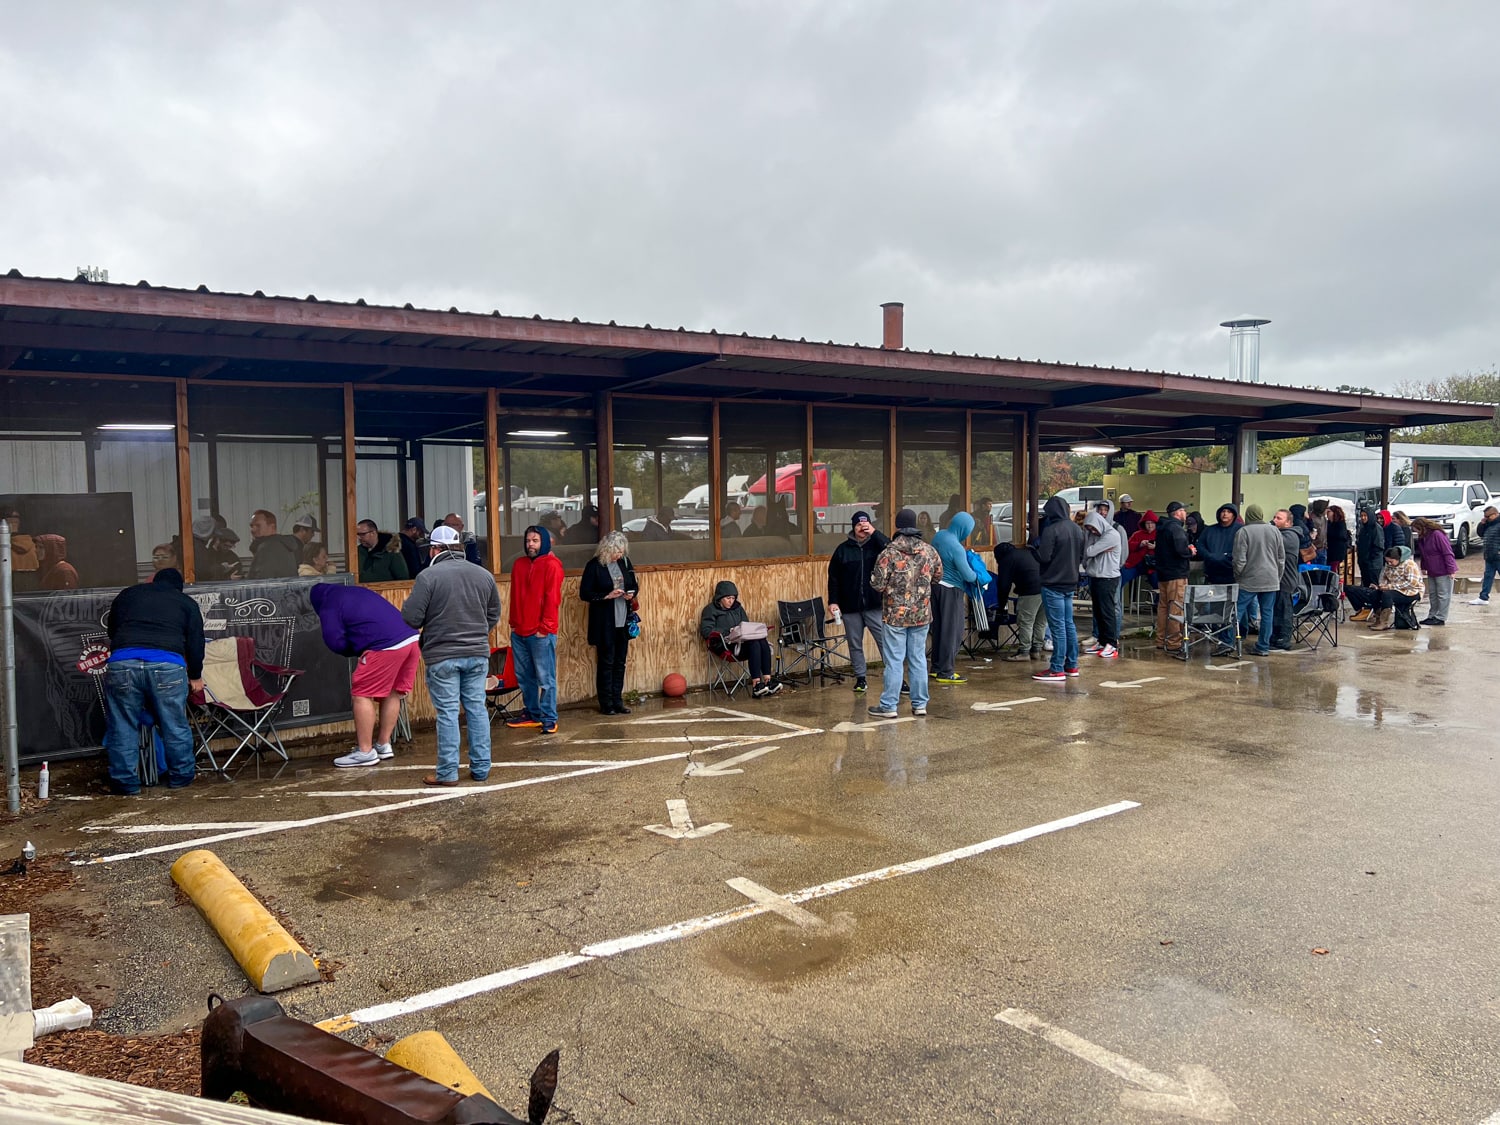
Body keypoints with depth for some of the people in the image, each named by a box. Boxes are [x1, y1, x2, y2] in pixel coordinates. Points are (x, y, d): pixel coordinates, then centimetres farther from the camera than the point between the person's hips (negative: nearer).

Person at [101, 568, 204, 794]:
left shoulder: (127, 594, 27)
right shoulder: (186, 602, 21)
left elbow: (110, 628, 35)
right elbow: (196, 642, 18)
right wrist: (195, 676, 31)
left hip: (122, 663, 1)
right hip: (167, 664, -1)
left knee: (122, 728, 11)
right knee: (175, 725, 11)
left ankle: (126, 782, 16)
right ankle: (181, 776, 22)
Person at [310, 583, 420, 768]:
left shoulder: (329, 607, 7)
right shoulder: (358, 591, 29)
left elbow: (335, 641, -2)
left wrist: (355, 651, 16)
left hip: (385, 647, -8)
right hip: (410, 638, 8)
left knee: (362, 695, 4)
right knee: (392, 693, 18)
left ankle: (365, 752, 7)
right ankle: (383, 745, 27)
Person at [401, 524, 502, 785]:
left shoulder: (428, 576, -11)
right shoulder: (484, 575, 5)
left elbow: (411, 619, -11)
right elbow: (494, 616, 13)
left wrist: (407, 603, 11)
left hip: (442, 656, -4)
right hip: (478, 654, 4)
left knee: (447, 712, 2)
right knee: (477, 709, 10)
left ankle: (447, 772, 8)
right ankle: (481, 768, 15)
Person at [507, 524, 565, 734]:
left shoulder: (551, 565, -6)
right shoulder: (519, 564, 12)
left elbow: (552, 598, -11)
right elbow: (515, 597, 16)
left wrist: (544, 627, -13)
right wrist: (513, 623, 10)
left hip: (541, 632, -7)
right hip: (519, 631, 7)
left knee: (545, 678, -2)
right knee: (524, 676, 13)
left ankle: (549, 719, 3)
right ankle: (532, 713, 25)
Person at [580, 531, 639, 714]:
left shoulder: (624, 562, 6)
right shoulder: (594, 565, -10)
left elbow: (635, 585, 17)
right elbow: (584, 593, -11)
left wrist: (632, 593, -5)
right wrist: (607, 595, -19)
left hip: (623, 621, 5)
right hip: (604, 623, -5)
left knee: (620, 662, 10)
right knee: (605, 662, 1)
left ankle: (617, 701, 19)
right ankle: (606, 704, 9)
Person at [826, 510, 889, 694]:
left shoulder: (877, 544, 1)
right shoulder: (843, 549, 5)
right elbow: (833, 577, 6)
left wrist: (874, 533, -22)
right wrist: (833, 601, 0)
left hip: (875, 605, -2)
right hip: (850, 607, 2)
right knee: (855, 645, 10)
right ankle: (861, 678, 21)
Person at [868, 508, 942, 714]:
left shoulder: (889, 552, -13)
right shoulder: (929, 550, 0)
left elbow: (877, 583, -13)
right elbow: (938, 575, 13)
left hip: (895, 614, -3)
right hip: (922, 614, 4)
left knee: (894, 661, 1)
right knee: (918, 659, 11)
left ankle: (888, 706, 5)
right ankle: (920, 704, 17)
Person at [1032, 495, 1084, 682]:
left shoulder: (1051, 530, -17)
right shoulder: (1077, 529, 9)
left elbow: (1043, 557, -19)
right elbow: (1081, 556, 17)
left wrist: (1035, 546, -2)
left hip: (1053, 584, -8)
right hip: (1070, 583, 8)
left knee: (1057, 626, -6)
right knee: (1069, 624, 15)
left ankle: (1057, 670, -3)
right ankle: (1071, 665, 21)